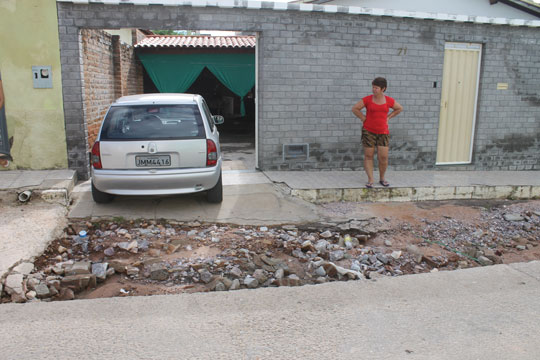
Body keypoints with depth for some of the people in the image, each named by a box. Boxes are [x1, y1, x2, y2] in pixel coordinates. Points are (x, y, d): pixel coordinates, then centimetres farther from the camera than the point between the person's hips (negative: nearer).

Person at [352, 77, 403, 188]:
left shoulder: (389, 100, 0)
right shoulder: (367, 99, -5)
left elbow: (400, 108, 16)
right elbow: (355, 109, 1)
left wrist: (388, 117, 7)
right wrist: (364, 118, -3)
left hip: (383, 132, 1)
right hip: (368, 131, -1)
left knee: (383, 157, -4)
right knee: (368, 156, 0)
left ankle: (382, 178, 17)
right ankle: (370, 180, 7)